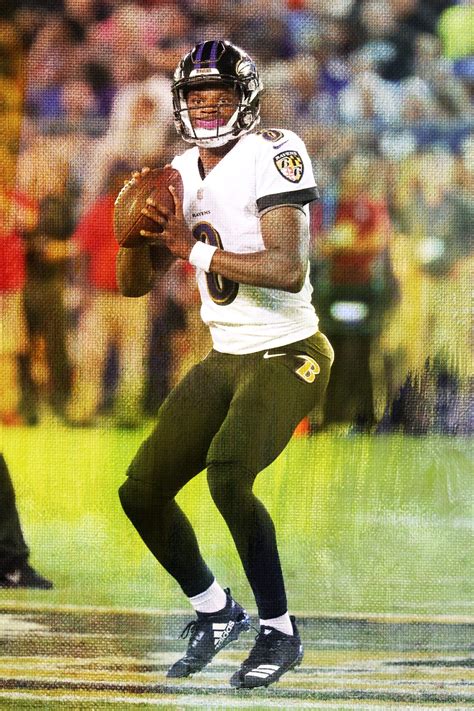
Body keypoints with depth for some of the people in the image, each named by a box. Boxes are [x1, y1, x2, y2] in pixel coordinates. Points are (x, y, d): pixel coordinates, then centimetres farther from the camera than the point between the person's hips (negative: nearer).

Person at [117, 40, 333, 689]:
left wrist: (196, 248, -23)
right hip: (225, 360, 8)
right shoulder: (183, 174, 7)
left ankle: (279, 632, -12)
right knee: (142, 491, 3)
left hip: (288, 355, -8)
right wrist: (138, 229, -11)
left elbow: (289, 270, -26)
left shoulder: (274, 154, -15)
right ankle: (216, 612, 25)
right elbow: (135, 284, 10)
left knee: (227, 473, -30)